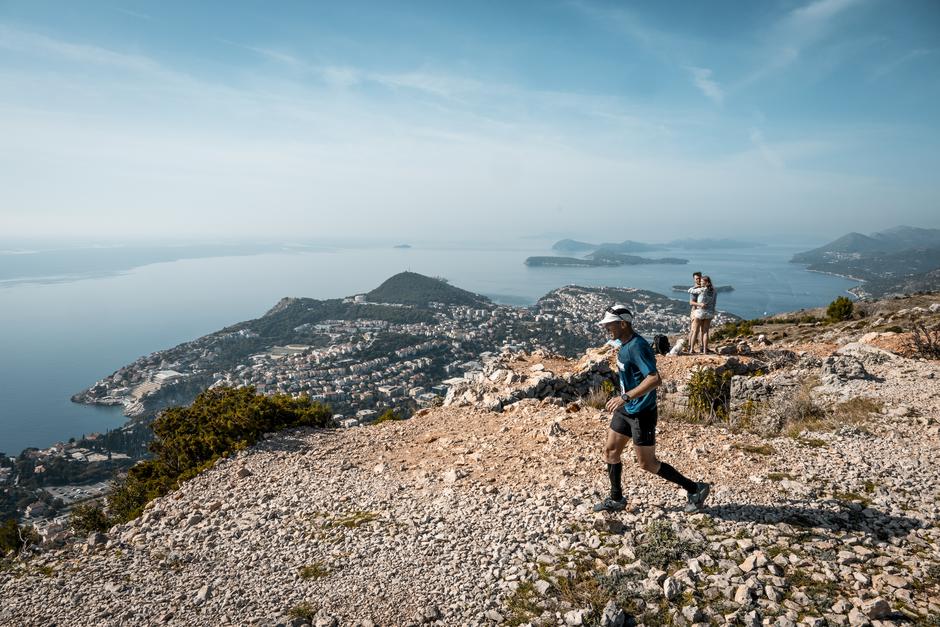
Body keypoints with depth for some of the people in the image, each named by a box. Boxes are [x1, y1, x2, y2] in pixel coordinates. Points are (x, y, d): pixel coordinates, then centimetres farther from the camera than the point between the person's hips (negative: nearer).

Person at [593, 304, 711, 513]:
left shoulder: (636, 347, -24)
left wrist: (624, 397, -36)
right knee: (610, 451, 12)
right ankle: (616, 499, 27)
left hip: (641, 414, -9)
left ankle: (695, 489, 18)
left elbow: (655, 379, -33)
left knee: (647, 463, 2)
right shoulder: (624, 344, 6)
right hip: (625, 410, 9)